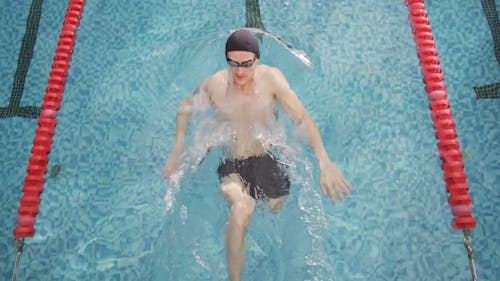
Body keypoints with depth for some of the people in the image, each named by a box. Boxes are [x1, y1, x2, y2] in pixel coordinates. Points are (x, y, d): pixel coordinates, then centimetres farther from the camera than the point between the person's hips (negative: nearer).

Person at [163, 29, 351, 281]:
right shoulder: (215, 84, -8)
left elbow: (303, 118, -16)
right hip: (232, 167, -2)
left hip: (268, 160, 2)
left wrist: (324, 161, -28)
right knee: (242, 209, -29)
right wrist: (177, 151, 0)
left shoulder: (271, 78, -11)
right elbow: (185, 109, 10)